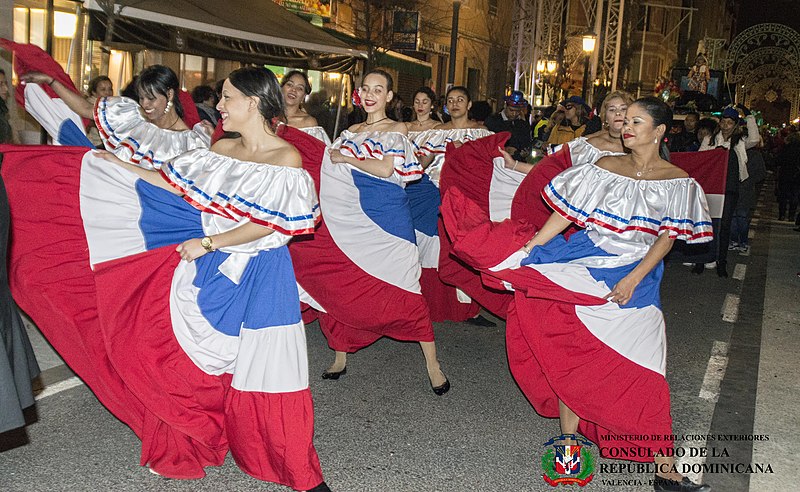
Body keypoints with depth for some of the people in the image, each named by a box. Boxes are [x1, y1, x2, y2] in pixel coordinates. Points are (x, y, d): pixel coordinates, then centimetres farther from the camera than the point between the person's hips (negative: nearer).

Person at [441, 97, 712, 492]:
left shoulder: (677, 181, 1)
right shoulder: (606, 167, 5)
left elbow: (666, 238, -4)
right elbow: (566, 213, 2)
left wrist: (633, 279, -16)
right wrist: (529, 247, -7)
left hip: (635, 275, -2)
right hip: (585, 265, 2)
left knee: (640, 366, -4)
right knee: (572, 353, 1)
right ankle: (568, 439, 16)